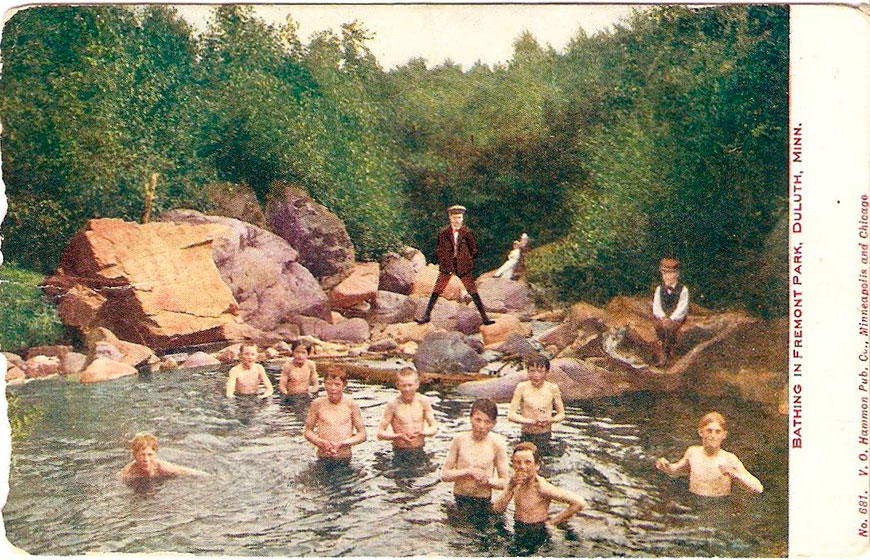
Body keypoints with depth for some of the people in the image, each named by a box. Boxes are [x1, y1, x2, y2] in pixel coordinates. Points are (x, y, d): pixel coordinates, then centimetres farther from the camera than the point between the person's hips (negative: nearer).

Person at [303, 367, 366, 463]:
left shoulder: (351, 404, 1)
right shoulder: (318, 404, 4)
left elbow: (362, 435, 5)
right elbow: (308, 431, 11)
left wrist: (342, 443, -10)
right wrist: (321, 442, -9)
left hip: (344, 459, 0)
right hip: (322, 459, 1)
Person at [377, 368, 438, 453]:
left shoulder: (423, 401, -1)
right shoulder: (393, 405, -8)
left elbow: (434, 427, 7)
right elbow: (380, 433, -6)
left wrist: (423, 433, -15)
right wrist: (399, 436, -22)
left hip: (419, 450, 2)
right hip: (399, 452, -2)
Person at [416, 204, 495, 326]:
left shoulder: (466, 233, 0)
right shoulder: (443, 233, 2)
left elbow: (474, 250, 9)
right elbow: (439, 251, 13)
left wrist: (467, 261, 3)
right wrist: (442, 262, 5)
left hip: (463, 267, -1)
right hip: (447, 267, 1)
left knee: (473, 292, -1)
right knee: (436, 291, 0)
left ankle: (484, 317, 4)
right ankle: (427, 315, 8)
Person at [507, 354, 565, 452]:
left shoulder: (552, 388, 0)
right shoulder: (522, 388, -4)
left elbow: (561, 414, 8)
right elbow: (511, 415, -5)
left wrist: (551, 420, -13)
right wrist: (532, 421, -18)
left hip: (546, 436, 1)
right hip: (527, 436, -1)